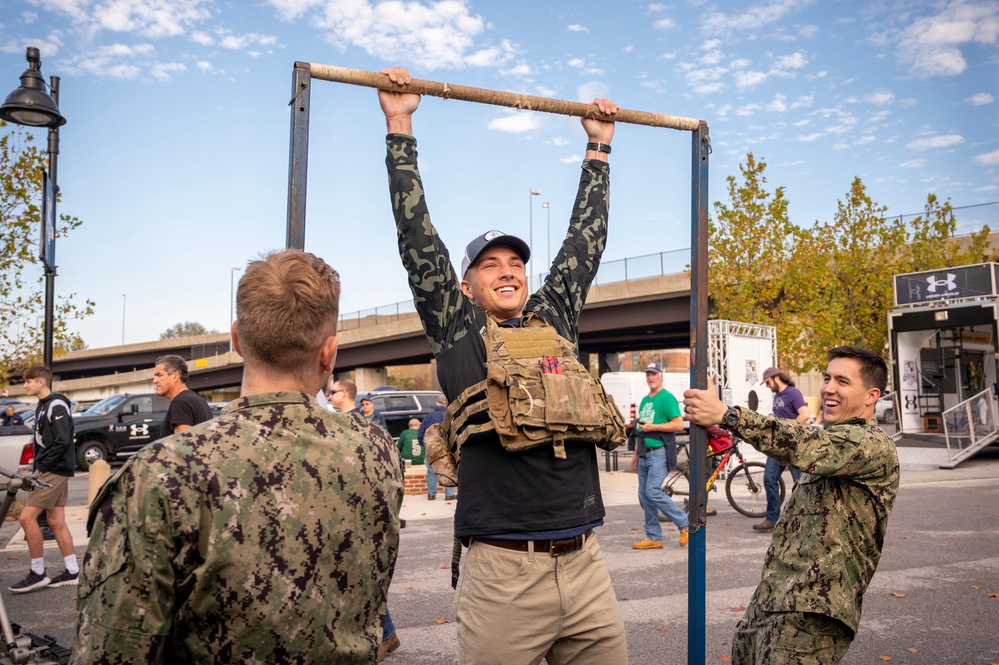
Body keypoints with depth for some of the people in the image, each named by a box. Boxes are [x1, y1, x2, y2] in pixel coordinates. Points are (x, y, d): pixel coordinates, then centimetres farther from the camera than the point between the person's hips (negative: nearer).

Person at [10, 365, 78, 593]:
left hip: (54, 471, -10)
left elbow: (63, 441, -21)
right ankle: (72, 572, 15)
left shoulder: (56, 405, -14)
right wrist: (38, 465, 7)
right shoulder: (43, 406, 16)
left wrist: (42, 466, -16)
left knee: (27, 517, -11)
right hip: (49, 471, 10)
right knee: (55, 521, 10)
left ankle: (37, 574, -2)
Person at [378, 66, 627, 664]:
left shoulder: (556, 319, 15)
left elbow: (585, 238, 22)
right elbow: (418, 235, 2)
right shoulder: (457, 329, 5)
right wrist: (400, 127, 5)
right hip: (504, 570, -4)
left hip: (586, 566, 5)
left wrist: (599, 149, 28)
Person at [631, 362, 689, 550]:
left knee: (653, 492, -15)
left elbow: (678, 424, -16)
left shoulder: (667, 398, -7)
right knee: (644, 495, 7)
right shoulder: (644, 400, 18)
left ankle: (685, 524, 1)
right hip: (645, 454, 9)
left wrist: (652, 427, -18)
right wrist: (636, 452, 21)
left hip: (660, 453, -8)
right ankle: (653, 538, 14)